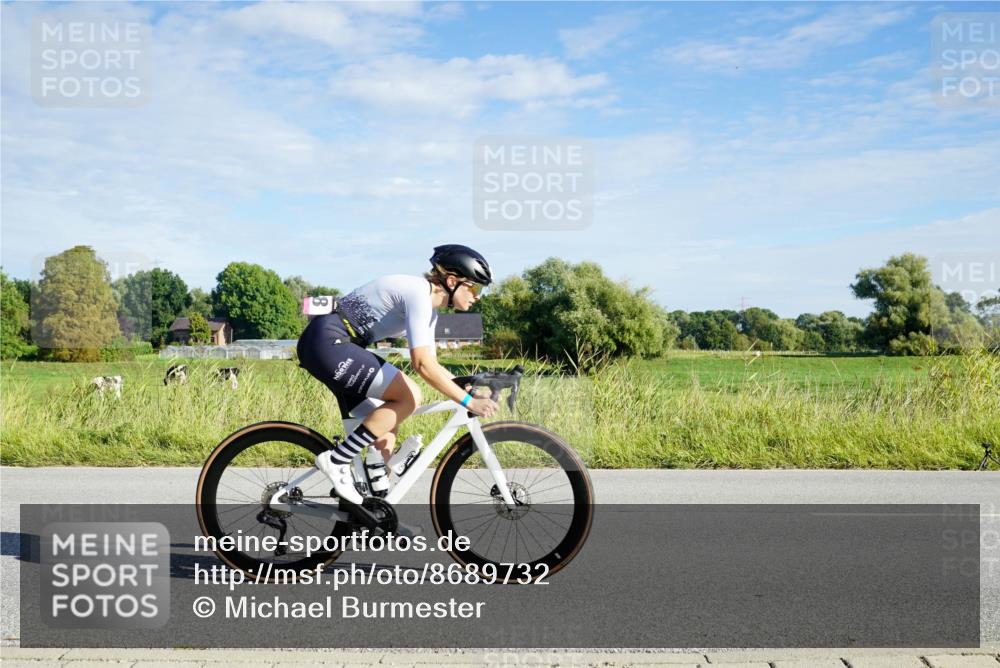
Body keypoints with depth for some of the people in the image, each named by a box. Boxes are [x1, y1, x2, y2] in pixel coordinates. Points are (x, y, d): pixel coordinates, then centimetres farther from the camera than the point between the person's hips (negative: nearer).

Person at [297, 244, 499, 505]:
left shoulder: (430, 310, 14)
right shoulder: (418, 293, -17)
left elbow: (432, 365, 19)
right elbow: (422, 365, -24)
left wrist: (469, 390, 8)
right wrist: (468, 401, -21)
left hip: (329, 346, 10)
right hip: (327, 341, -10)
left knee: (386, 433, 9)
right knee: (408, 396, -17)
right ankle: (336, 460, -12)